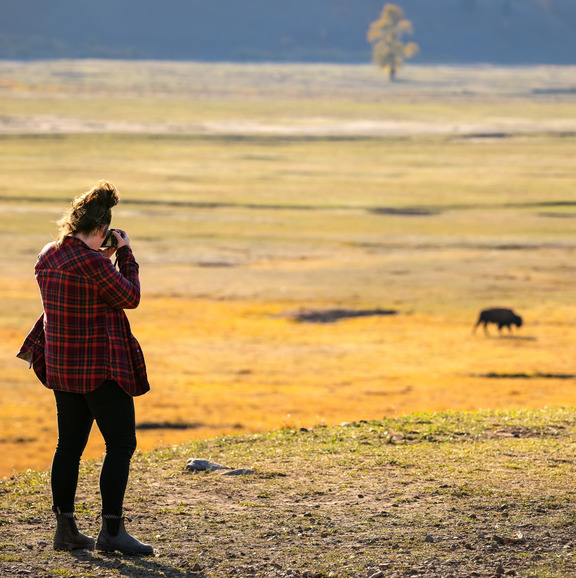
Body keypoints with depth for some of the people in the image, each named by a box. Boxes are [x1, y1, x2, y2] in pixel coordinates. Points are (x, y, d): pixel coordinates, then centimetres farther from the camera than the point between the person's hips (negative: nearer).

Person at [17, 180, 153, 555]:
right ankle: (112, 530, -7)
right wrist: (125, 254, 0)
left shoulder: (48, 257, 6)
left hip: (61, 365, 8)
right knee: (121, 443, -2)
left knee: (70, 444, 13)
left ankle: (65, 528, 15)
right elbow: (130, 297, -9)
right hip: (101, 367, -8)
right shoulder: (94, 263, -20)